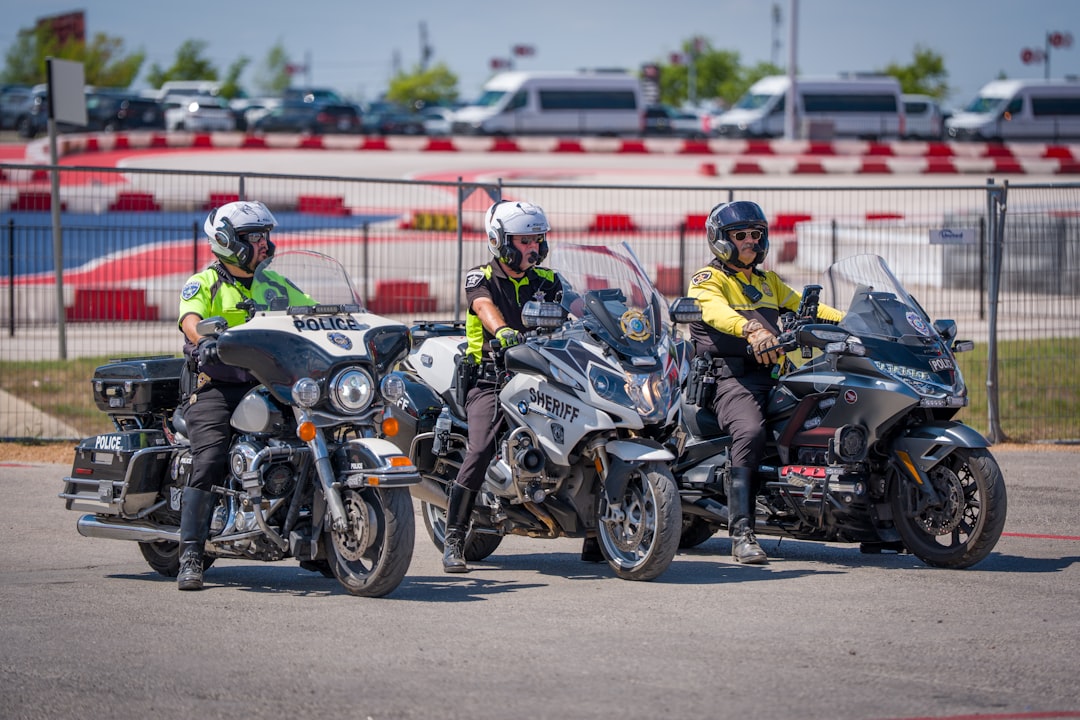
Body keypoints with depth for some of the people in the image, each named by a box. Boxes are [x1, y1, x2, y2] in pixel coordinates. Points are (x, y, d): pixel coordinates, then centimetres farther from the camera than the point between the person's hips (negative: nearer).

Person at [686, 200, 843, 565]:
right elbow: (715, 310, -18)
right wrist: (752, 329, -40)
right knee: (750, 431, -33)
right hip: (730, 376, -8)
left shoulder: (769, 281, 28)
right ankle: (741, 533, -37)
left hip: (773, 373, 8)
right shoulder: (708, 279, 3)